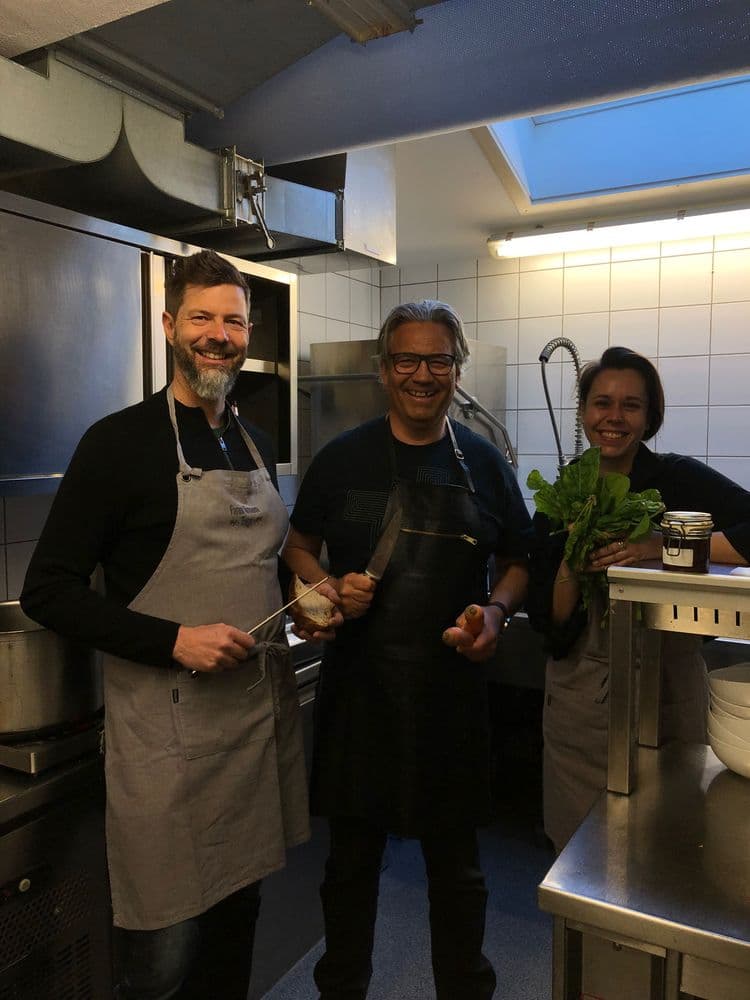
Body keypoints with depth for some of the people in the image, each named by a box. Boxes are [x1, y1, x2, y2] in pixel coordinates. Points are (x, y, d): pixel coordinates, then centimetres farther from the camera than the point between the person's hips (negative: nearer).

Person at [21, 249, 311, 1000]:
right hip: (168, 731, -6)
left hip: (263, 708, 6)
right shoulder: (120, 441, -9)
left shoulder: (255, 446, 10)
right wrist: (174, 640, -20)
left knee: (238, 914, 20)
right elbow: (47, 590, -10)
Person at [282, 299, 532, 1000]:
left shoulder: (483, 462, 2)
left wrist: (496, 611, -9)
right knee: (350, 858, 16)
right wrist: (331, 589, -12)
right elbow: (298, 547, 8)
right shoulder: (343, 458, -1)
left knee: (456, 864, 16)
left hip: (451, 691, 1)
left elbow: (516, 562, 10)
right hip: (357, 688, 0)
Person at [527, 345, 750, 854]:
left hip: (666, 694, -2)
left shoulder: (679, 480, -9)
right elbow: (548, 622, -4)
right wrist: (573, 557, -19)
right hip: (579, 702, 3)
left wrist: (665, 547, -28)